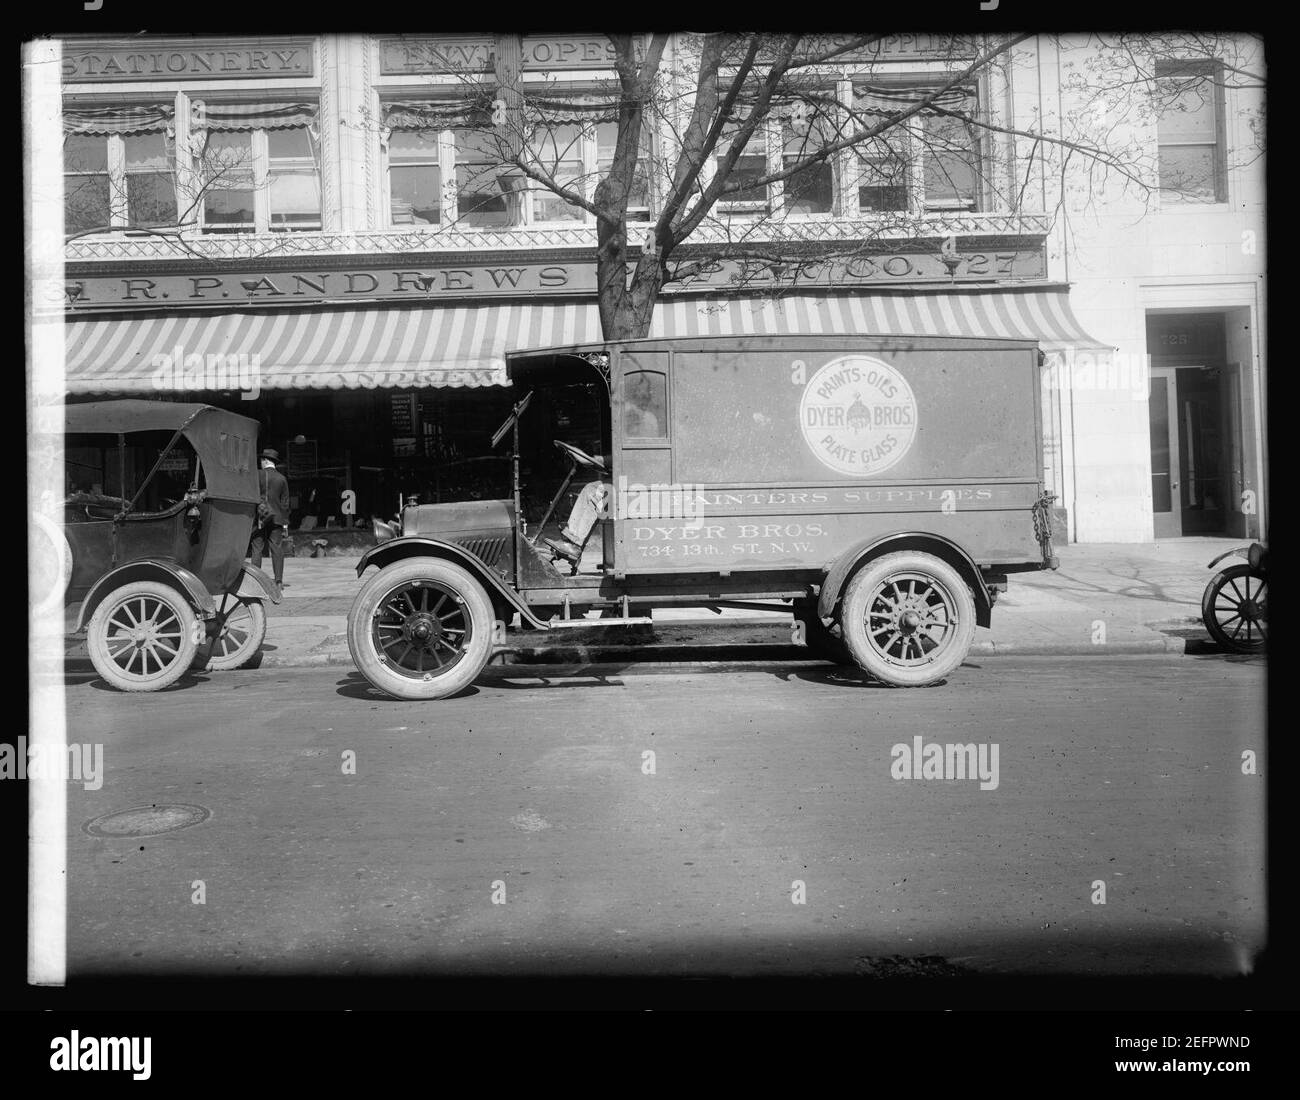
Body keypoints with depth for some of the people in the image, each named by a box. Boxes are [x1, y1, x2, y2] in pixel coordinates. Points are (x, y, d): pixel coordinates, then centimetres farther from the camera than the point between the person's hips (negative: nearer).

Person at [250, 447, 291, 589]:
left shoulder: (256, 475, -2)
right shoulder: (281, 478, 4)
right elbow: (285, 502, 5)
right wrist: (285, 521, 9)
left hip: (259, 518, -1)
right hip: (276, 518, 1)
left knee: (257, 549, 3)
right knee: (277, 549, 1)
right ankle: (279, 581, -2)